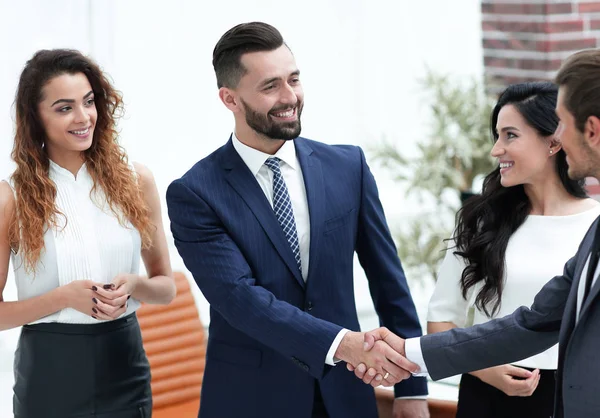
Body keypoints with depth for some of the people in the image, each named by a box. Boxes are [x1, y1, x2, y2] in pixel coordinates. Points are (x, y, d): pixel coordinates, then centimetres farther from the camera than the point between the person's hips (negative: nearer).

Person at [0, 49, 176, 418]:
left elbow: (166, 286, 9)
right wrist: (65, 296, -18)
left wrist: (135, 286, -12)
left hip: (124, 365, 2)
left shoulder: (135, 181, 1)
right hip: (49, 374, -2)